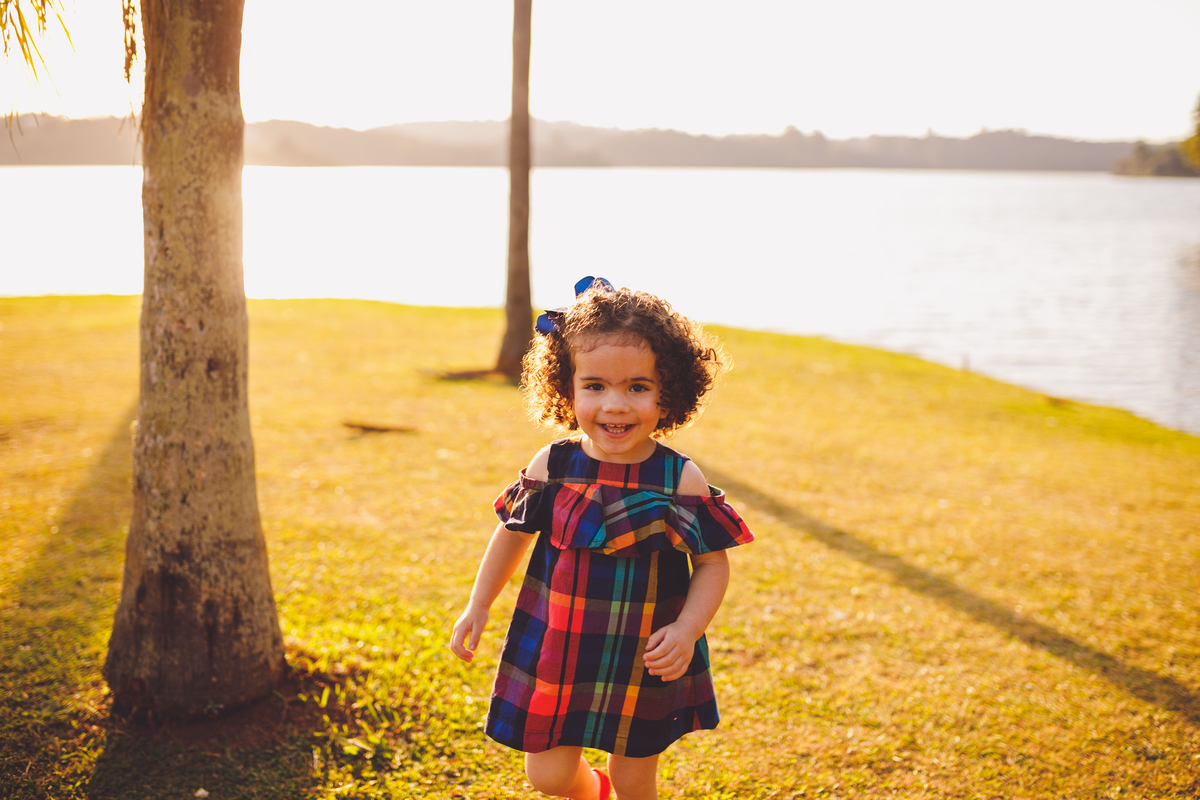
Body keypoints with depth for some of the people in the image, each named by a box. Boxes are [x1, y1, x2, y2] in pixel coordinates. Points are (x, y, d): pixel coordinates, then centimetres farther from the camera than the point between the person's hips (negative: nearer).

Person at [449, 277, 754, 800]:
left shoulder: (681, 480, -14)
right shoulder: (552, 467, -9)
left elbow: (713, 563, -6)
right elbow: (514, 532, 7)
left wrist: (687, 631, -19)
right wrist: (478, 606, 10)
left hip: (646, 661, -1)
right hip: (555, 649, 1)